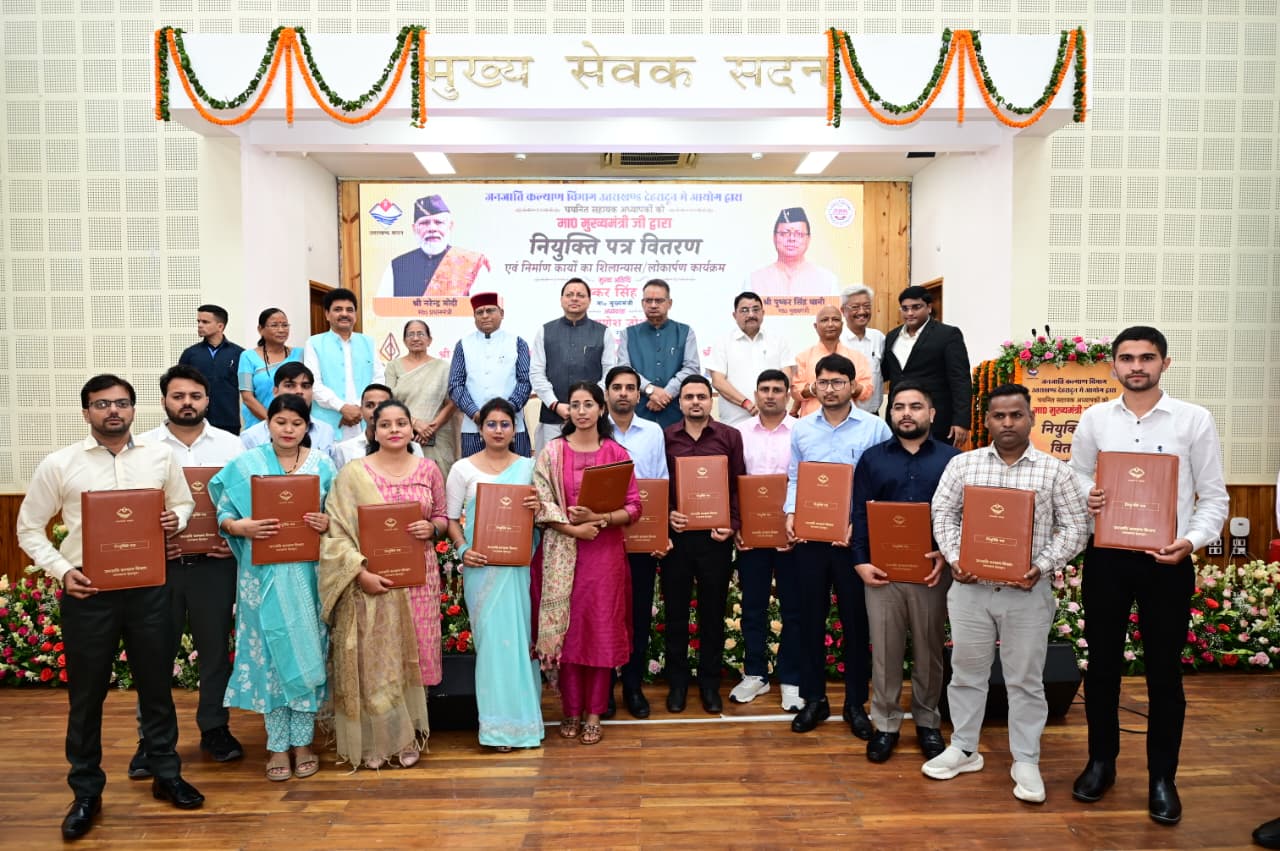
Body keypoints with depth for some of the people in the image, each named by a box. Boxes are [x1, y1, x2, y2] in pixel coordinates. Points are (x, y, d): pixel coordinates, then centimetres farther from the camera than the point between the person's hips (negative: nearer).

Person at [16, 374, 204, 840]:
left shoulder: (160, 457, 3)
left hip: (149, 587, 2)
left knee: (157, 685, 12)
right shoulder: (58, 464, -3)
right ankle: (86, 792, 27)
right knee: (86, 694, 10)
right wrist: (62, 570, -11)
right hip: (88, 592, -1)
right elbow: (29, 528, 3)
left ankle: (166, 775, 29)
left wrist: (176, 520, -8)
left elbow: (185, 503, 15)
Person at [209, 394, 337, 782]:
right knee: (270, 652, 3)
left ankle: (303, 740, 19)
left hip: (307, 573, 1)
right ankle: (278, 745, 16)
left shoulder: (322, 464, 5)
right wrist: (240, 526, -19)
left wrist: (327, 522, -14)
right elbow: (224, 514, 1)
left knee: (307, 649, 5)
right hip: (264, 573, -1)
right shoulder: (245, 464, 2)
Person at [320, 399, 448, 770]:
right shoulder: (352, 474, -2)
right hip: (371, 580, -2)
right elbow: (336, 531, -7)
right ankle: (373, 741, 18)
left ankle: (409, 735, 24)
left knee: (412, 658, 9)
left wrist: (431, 527, -9)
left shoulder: (428, 469, 6)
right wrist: (360, 572, -17)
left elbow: (442, 517, 14)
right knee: (372, 661, 2)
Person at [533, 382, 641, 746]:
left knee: (602, 629, 4)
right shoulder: (551, 452, 2)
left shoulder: (617, 454, 3)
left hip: (606, 552, 0)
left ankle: (594, 713, 18)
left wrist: (598, 518, -15)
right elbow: (541, 504, -4)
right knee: (566, 628, 4)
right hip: (562, 554, 0)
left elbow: (633, 508, 1)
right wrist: (574, 528, -15)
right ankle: (571, 711, 20)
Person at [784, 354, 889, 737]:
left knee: (856, 619, 7)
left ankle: (855, 703, 22)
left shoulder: (875, 428, -2)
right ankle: (814, 699, 23)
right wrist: (790, 513, -6)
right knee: (810, 617, 9)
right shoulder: (801, 428, 8)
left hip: (854, 537, -2)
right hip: (809, 536, 3)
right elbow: (794, 479, 11)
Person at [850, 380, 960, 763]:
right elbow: (860, 514, 3)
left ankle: (928, 722, 27)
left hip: (932, 570, 0)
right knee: (884, 650, 5)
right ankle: (885, 723, 18)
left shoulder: (952, 458, 5)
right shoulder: (872, 458, 7)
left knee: (929, 649, 11)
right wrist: (861, 561, -7)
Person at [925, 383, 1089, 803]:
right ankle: (963, 749, 28)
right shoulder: (962, 464, 3)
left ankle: (1026, 761, 24)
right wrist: (954, 558, -8)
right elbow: (943, 513, 6)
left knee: (1025, 679, 9)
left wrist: (1042, 566, -12)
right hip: (970, 586, 2)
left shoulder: (1054, 470, -1)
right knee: (966, 672, 12)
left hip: (1027, 591, -1)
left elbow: (1075, 527, -1)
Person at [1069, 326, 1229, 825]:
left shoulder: (1195, 420, -3)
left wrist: (1193, 540, -18)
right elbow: (1076, 475, 13)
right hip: (1105, 557, 2)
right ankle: (1101, 762, 30)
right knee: (1103, 665, 12)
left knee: (1165, 672, 9)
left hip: (1167, 561, -2)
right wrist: (1087, 497, -10)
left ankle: (1162, 778, 25)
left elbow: (1214, 497, -1)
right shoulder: (1095, 419, 3)